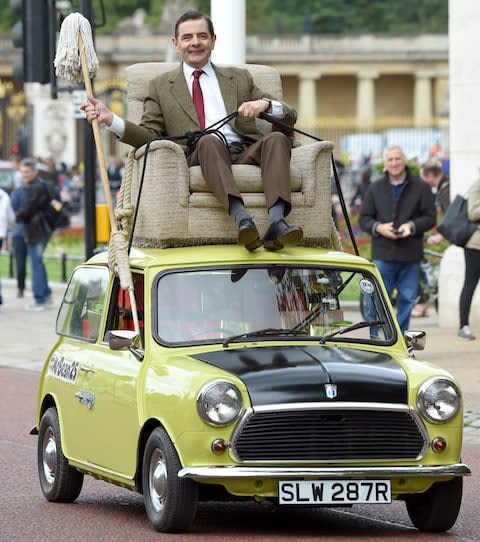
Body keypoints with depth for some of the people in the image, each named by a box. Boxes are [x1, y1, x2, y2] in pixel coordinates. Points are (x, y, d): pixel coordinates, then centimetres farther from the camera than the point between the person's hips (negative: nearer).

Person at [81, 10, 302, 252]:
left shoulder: (239, 78, 28)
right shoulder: (161, 86, 25)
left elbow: (290, 117, 21)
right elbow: (149, 136, 12)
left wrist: (265, 104, -3)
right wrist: (110, 119, -4)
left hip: (247, 153, 2)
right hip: (201, 157, -2)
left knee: (278, 138, -30)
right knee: (209, 141, -36)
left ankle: (276, 221, -49)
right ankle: (241, 218, -57)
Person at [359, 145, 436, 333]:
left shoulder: (421, 187, 4)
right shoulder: (375, 188, 9)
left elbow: (430, 217, 3)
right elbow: (364, 219, 9)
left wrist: (412, 226, -15)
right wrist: (378, 228, -12)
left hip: (410, 255, 0)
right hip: (383, 254, 0)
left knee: (407, 298, 6)